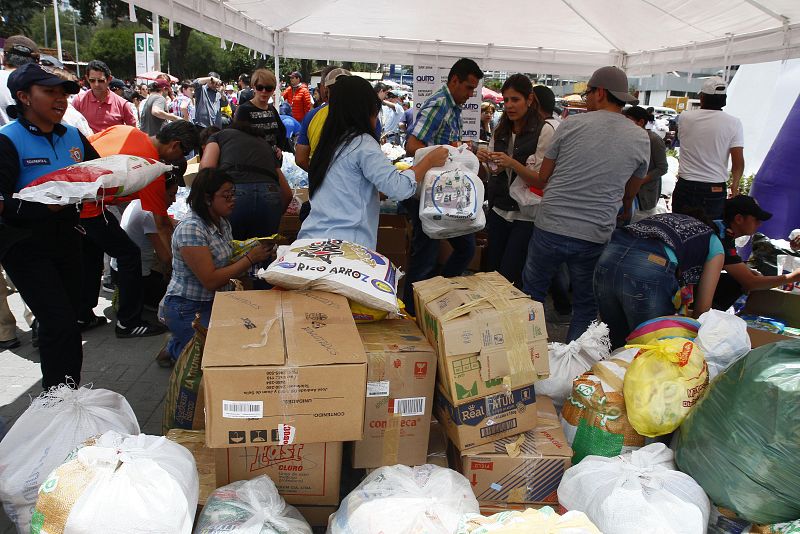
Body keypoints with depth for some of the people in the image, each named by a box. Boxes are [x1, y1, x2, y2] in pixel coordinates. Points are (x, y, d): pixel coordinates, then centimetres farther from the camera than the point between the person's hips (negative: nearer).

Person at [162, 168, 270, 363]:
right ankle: (176, 349, 13)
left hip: (217, 302, 9)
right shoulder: (190, 229, -23)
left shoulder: (223, 222, 5)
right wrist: (250, 259, -23)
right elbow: (210, 281, -26)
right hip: (189, 309, -9)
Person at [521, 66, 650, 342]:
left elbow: (542, 179, 4)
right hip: (595, 236, 1)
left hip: (550, 228, -1)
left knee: (532, 292, 18)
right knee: (586, 305, 17)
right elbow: (629, 195, 14)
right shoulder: (641, 139, 3)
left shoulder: (572, 124, -3)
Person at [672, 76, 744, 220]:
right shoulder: (733, 123, -5)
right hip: (715, 190, -1)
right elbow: (738, 163, -7)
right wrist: (735, 184, 9)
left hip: (685, 187, 1)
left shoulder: (684, 117, -3)